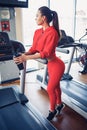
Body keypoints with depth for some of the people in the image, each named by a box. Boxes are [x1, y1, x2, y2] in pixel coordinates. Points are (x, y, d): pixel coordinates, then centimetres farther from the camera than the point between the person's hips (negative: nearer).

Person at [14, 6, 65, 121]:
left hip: (56, 64, -7)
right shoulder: (37, 32, -1)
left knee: (50, 89, 3)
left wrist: (26, 58, -33)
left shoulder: (52, 32, -26)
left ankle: (52, 110, 29)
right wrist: (23, 55, -18)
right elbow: (33, 49, 0)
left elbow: (46, 53, -30)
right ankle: (59, 104, 46)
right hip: (49, 64, 8)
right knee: (55, 86, 23)